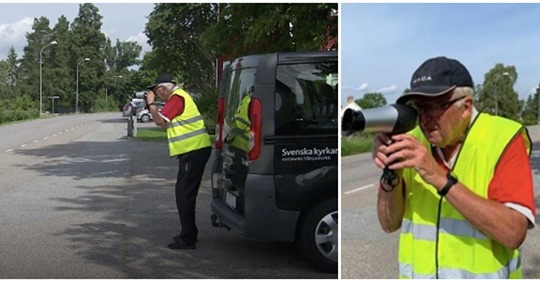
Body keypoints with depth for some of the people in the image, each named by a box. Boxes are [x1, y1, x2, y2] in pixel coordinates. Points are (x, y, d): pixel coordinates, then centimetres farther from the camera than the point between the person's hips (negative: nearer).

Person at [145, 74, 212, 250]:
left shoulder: (177, 98, -12)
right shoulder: (178, 97, 20)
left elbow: (160, 120, -17)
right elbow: (163, 121, 21)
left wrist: (151, 103, -3)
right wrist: (152, 105, 11)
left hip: (193, 151, -11)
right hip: (194, 150, 11)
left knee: (184, 195, -7)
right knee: (185, 194, 18)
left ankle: (187, 239, -4)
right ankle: (189, 233, 27)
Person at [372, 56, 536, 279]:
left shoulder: (503, 139, -15)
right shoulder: (413, 141, -5)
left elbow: (513, 233, -25)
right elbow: (390, 224, -2)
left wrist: (441, 179, -30)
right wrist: (391, 176, -20)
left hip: (482, 273, -3)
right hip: (418, 273, 3)